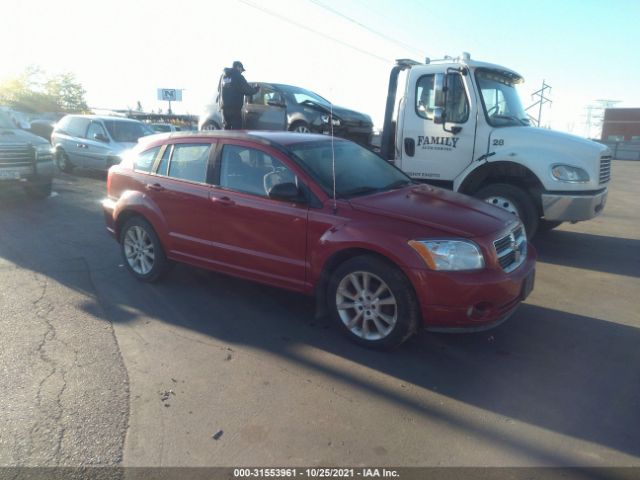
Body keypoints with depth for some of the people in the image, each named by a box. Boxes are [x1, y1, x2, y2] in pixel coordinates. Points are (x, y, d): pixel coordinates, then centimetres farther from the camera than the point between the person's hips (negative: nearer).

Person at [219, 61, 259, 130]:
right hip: (235, 108, -7)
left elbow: (219, 90, 24)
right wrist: (256, 88, 10)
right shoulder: (238, 76, -6)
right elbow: (247, 90, -8)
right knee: (236, 130, -7)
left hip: (224, 108, 7)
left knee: (227, 128, 14)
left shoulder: (223, 76, 14)